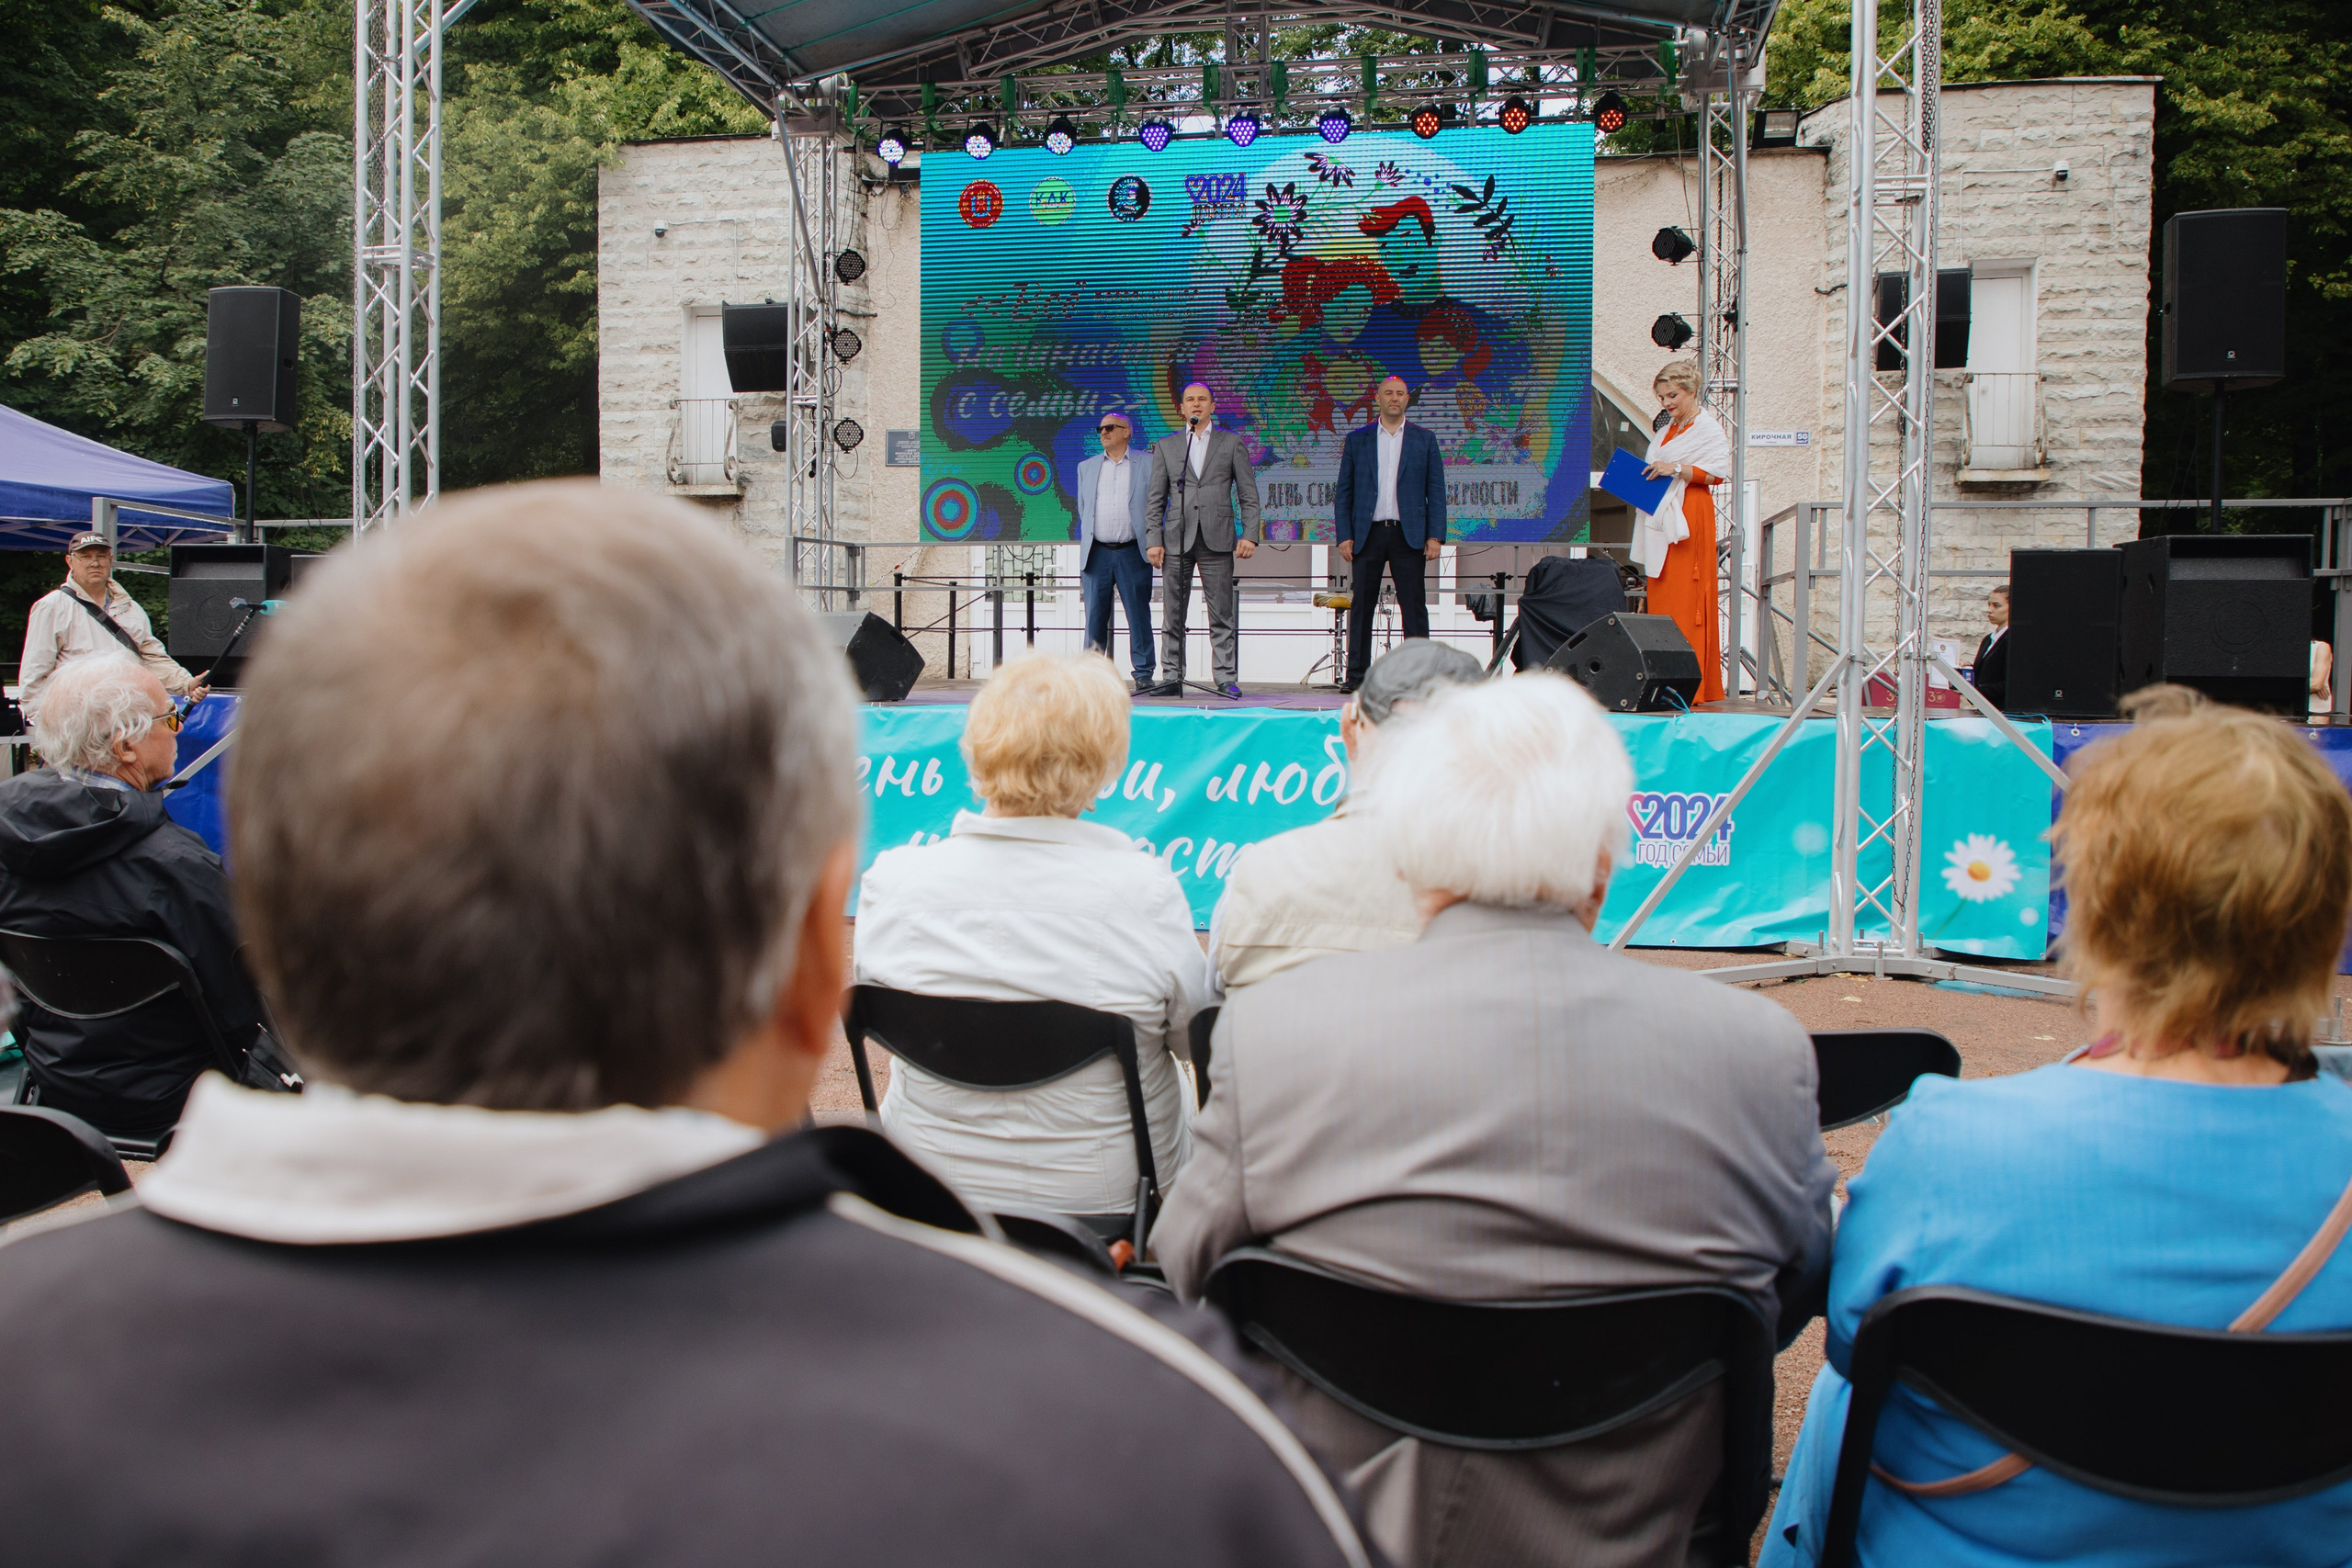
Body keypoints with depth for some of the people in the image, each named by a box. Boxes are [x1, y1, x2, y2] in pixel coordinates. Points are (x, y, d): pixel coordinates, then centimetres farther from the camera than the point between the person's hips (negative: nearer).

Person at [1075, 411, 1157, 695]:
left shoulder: (1146, 466, 6)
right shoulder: (1086, 467, 15)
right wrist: (1089, 538, 15)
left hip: (1132, 552, -2)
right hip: (1097, 552, 2)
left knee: (1139, 615, -1)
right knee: (1095, 617, 1)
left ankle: (1144, 674, 4)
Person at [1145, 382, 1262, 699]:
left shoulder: (1232, 443, 11)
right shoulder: (1166, 446, 14)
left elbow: (1249, 495, 8)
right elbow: (1155, 499, 11)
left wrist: (1250, 534, -4)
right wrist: (1153, 540, 0)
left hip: (1217, 539, -1)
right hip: (1177, 539, 1)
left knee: (1222, 616, -2)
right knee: (1172, 616, 1)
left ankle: (1227, 679, 1)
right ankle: (1172, 678, 8)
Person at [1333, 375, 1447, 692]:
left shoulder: (1424, 439, 9)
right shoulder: (1357, 439, 9)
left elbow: (1436, 490, 6)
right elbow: (1343, 492, 8)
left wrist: (1435, 536, -4)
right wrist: (1344, 536, -2)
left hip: (1409, 535, -1)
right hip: (1367, 533, 1)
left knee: (1414, 606, -1)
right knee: (1361, 605, 1)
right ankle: (1357, 675, 7)